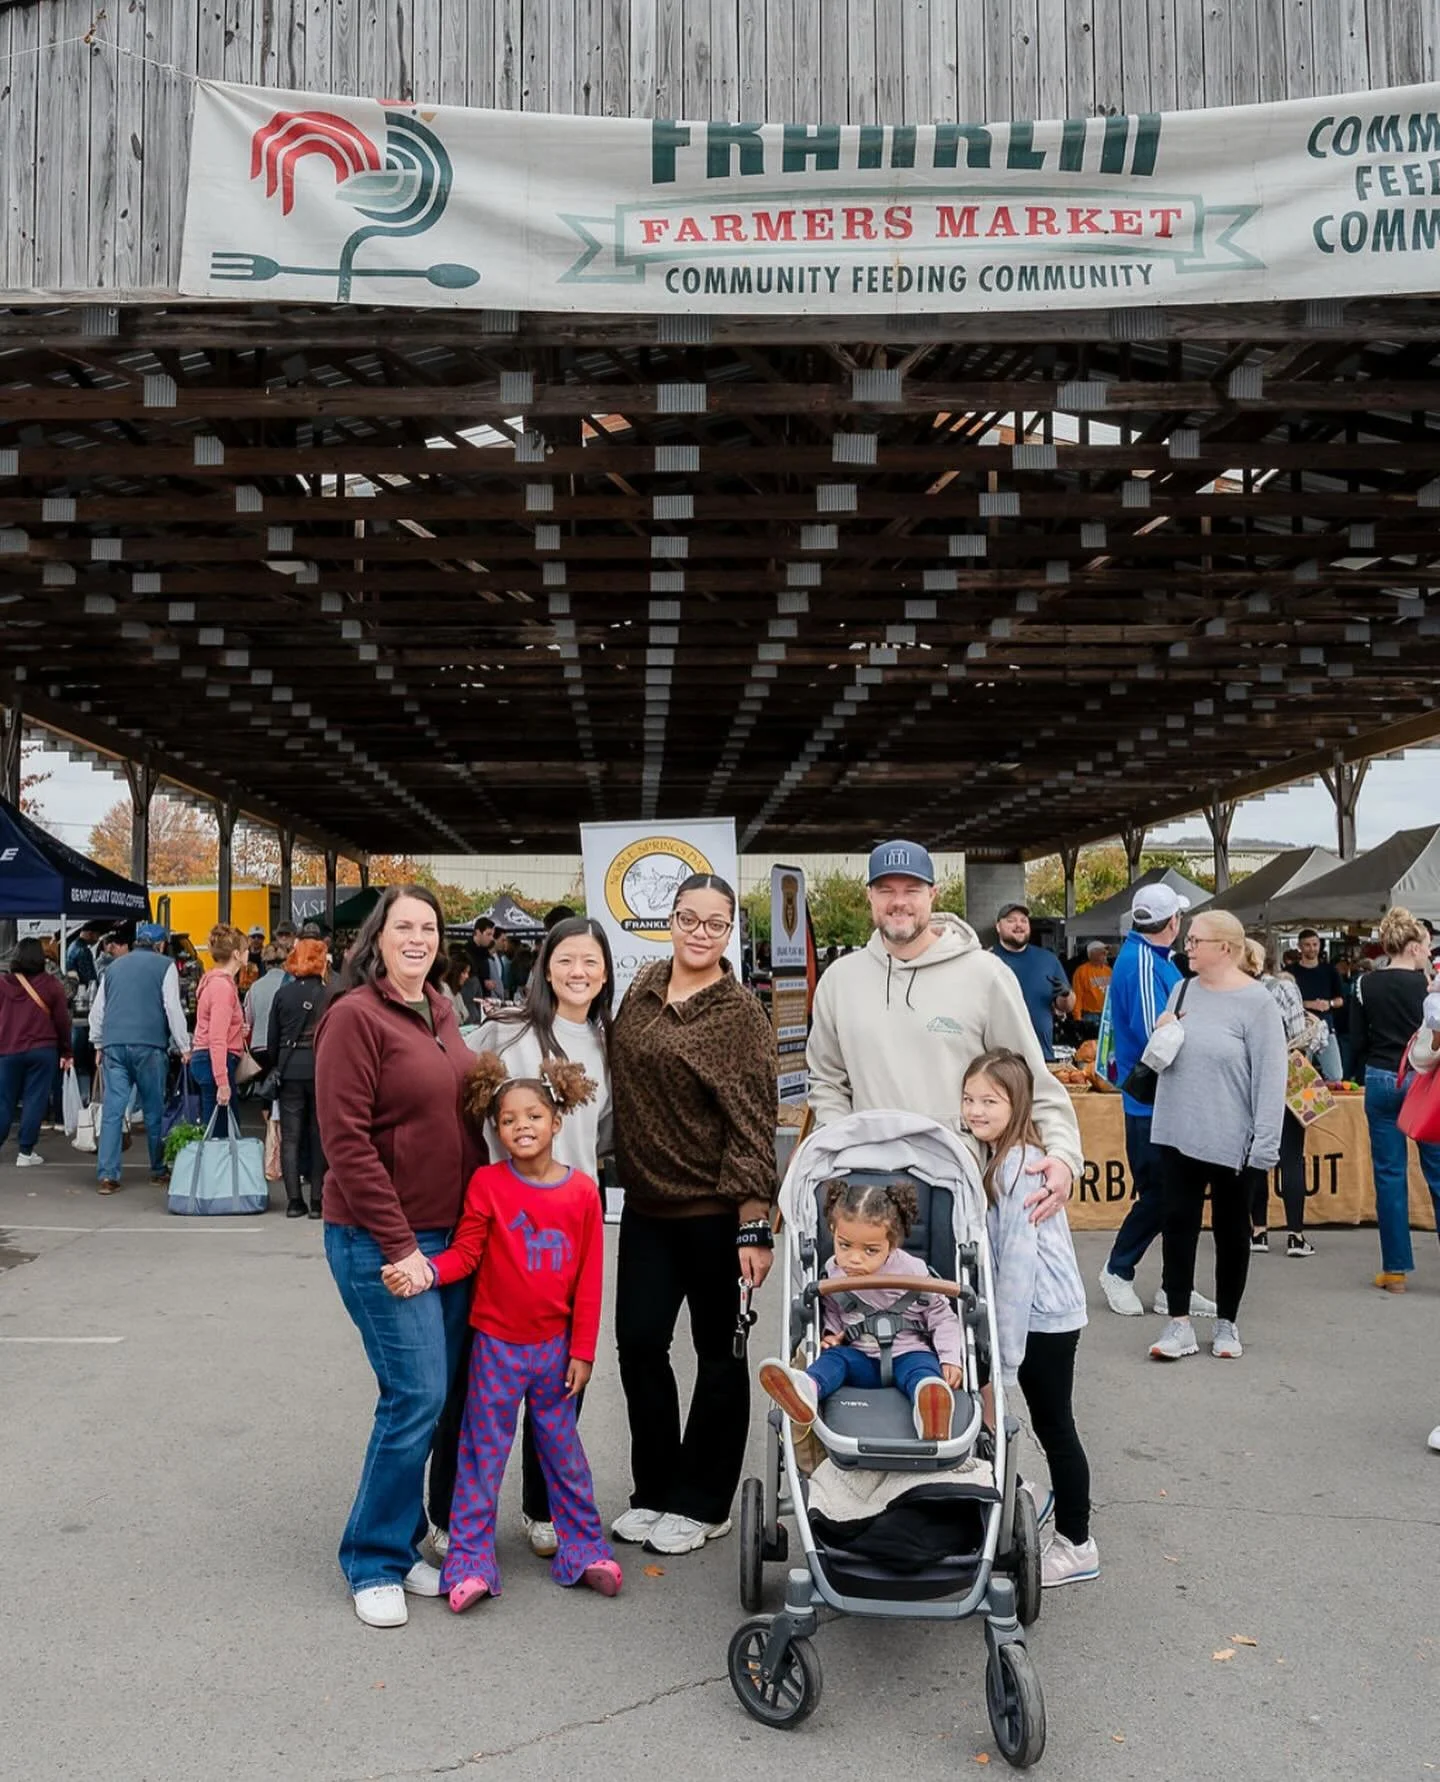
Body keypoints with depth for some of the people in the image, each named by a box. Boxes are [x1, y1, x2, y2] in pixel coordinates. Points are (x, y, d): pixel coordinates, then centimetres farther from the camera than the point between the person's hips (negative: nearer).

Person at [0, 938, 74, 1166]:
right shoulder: (50, 983, 0)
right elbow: (62, 1020, 2)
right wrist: (66, 1052, 10)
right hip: (42, 1050, -1)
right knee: (34, 1100, 2)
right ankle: (25, 1152, 2)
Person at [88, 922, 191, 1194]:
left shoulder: (114, 967, 17)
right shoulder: (164, 966, 4)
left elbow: (97, 1010, 19)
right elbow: (173, 1009, -3)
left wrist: (98, 1045, 27)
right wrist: (184, 1047, 2)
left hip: (113, 1045, 3)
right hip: (149, 1045, -3)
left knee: (112, 1110, 0)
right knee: (154, 1110, 8)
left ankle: (106, 1175, -6)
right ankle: (158, 1169, 17)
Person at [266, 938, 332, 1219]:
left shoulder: (282, 994, 3)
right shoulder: (329, 995, -6)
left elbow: (272, 1038, 7)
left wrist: (274, 1069, 16)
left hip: (290, 1070, 2)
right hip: (321, 1069, -2)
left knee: (290, 1136, 6)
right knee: (319, 1136, 5)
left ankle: (294, 1201, 4)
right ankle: (317, 1201, 5)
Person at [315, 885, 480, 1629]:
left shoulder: (440, 1011, 10)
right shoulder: (355, 1015, -12)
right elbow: (347, 1142, -16)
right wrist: (398, 1245, -16)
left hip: (449, 1233, 7)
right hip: (383, 1240, -7)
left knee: (433, 1396, 11)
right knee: (417, 1395, -7)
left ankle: (402, 1543, 27)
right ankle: (374, 1561, 11)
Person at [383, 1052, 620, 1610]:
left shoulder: (582, 1191, -6)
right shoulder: (488, 1184, -10)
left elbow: (589, 1278, -2)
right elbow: (464, 1253, -9)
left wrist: (582, 1350, -1)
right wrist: (424, 1272, -29)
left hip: (555, 1347, 2)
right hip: (497, 1345, -2)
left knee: (563, 1450, 15)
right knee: (483, 1454, 6)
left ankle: (583, 1548, 28)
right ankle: (470, 1563, 16)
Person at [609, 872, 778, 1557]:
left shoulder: (740, 1015, -13)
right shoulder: (644, 986, 5)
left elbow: (753, 1125, -16)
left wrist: (754, 1226, -19)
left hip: (714, 1211, -6)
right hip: (646, 1202, 6)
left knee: (718, 1352, 9)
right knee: (638, 1340, 8)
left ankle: (702, 1504, 23)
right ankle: (655, 1489, 27)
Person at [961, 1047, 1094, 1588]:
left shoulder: (1019, 1165, -21)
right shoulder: (994, 1157, 9)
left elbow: (1020, 1262, -23)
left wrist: (1006, 1356, -20)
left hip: (1046, 1315, -8)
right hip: (1028, 1313, 8)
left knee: (1053, 1425, 4)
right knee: (1049, 1424, 17)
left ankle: (1076, 1545, 18)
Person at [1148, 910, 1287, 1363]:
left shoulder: (1255, 1002, -12)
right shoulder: (1182, 990, 7)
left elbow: (1271, 1076, -15)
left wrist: (1266, 1143, -18)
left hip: (1230, 1139, -5)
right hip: (1178, 1134, 5)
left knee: (1231, 1230, 10)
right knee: (1178, 1224, 5)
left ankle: (1226, 1322, 24)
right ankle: (1179, 1322, 11)